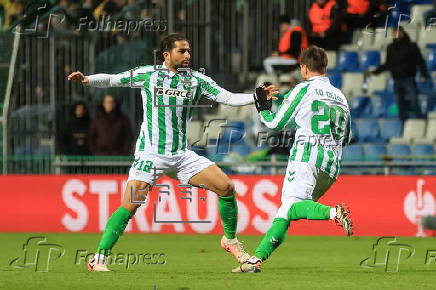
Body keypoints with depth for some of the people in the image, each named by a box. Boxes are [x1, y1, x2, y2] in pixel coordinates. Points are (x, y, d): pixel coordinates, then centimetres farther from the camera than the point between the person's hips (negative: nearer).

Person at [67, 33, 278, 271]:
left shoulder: (197, 80, 5)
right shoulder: (147, 75, -1)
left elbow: (229, 98, 2)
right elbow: (111, 80, 5)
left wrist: (257, 97, -12)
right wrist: (87, 79, -12)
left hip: (181, 155, 4)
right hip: (150, 153, -4)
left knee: (226, 187, -6)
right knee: (129, 207, -16)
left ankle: (230, 240, 14)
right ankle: (98, 258, -7)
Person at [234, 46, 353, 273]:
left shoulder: (304, 90, 2)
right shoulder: (340, 96, 20)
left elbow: (276, 122, 5)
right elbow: (346, 138, 25)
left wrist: (262, 109, 25)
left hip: (307, 154, -7)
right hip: (332, 164, 7)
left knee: (291, 206, -21)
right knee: (286, 211, 9)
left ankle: (334, 212, -47)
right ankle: (258, 257, 3)